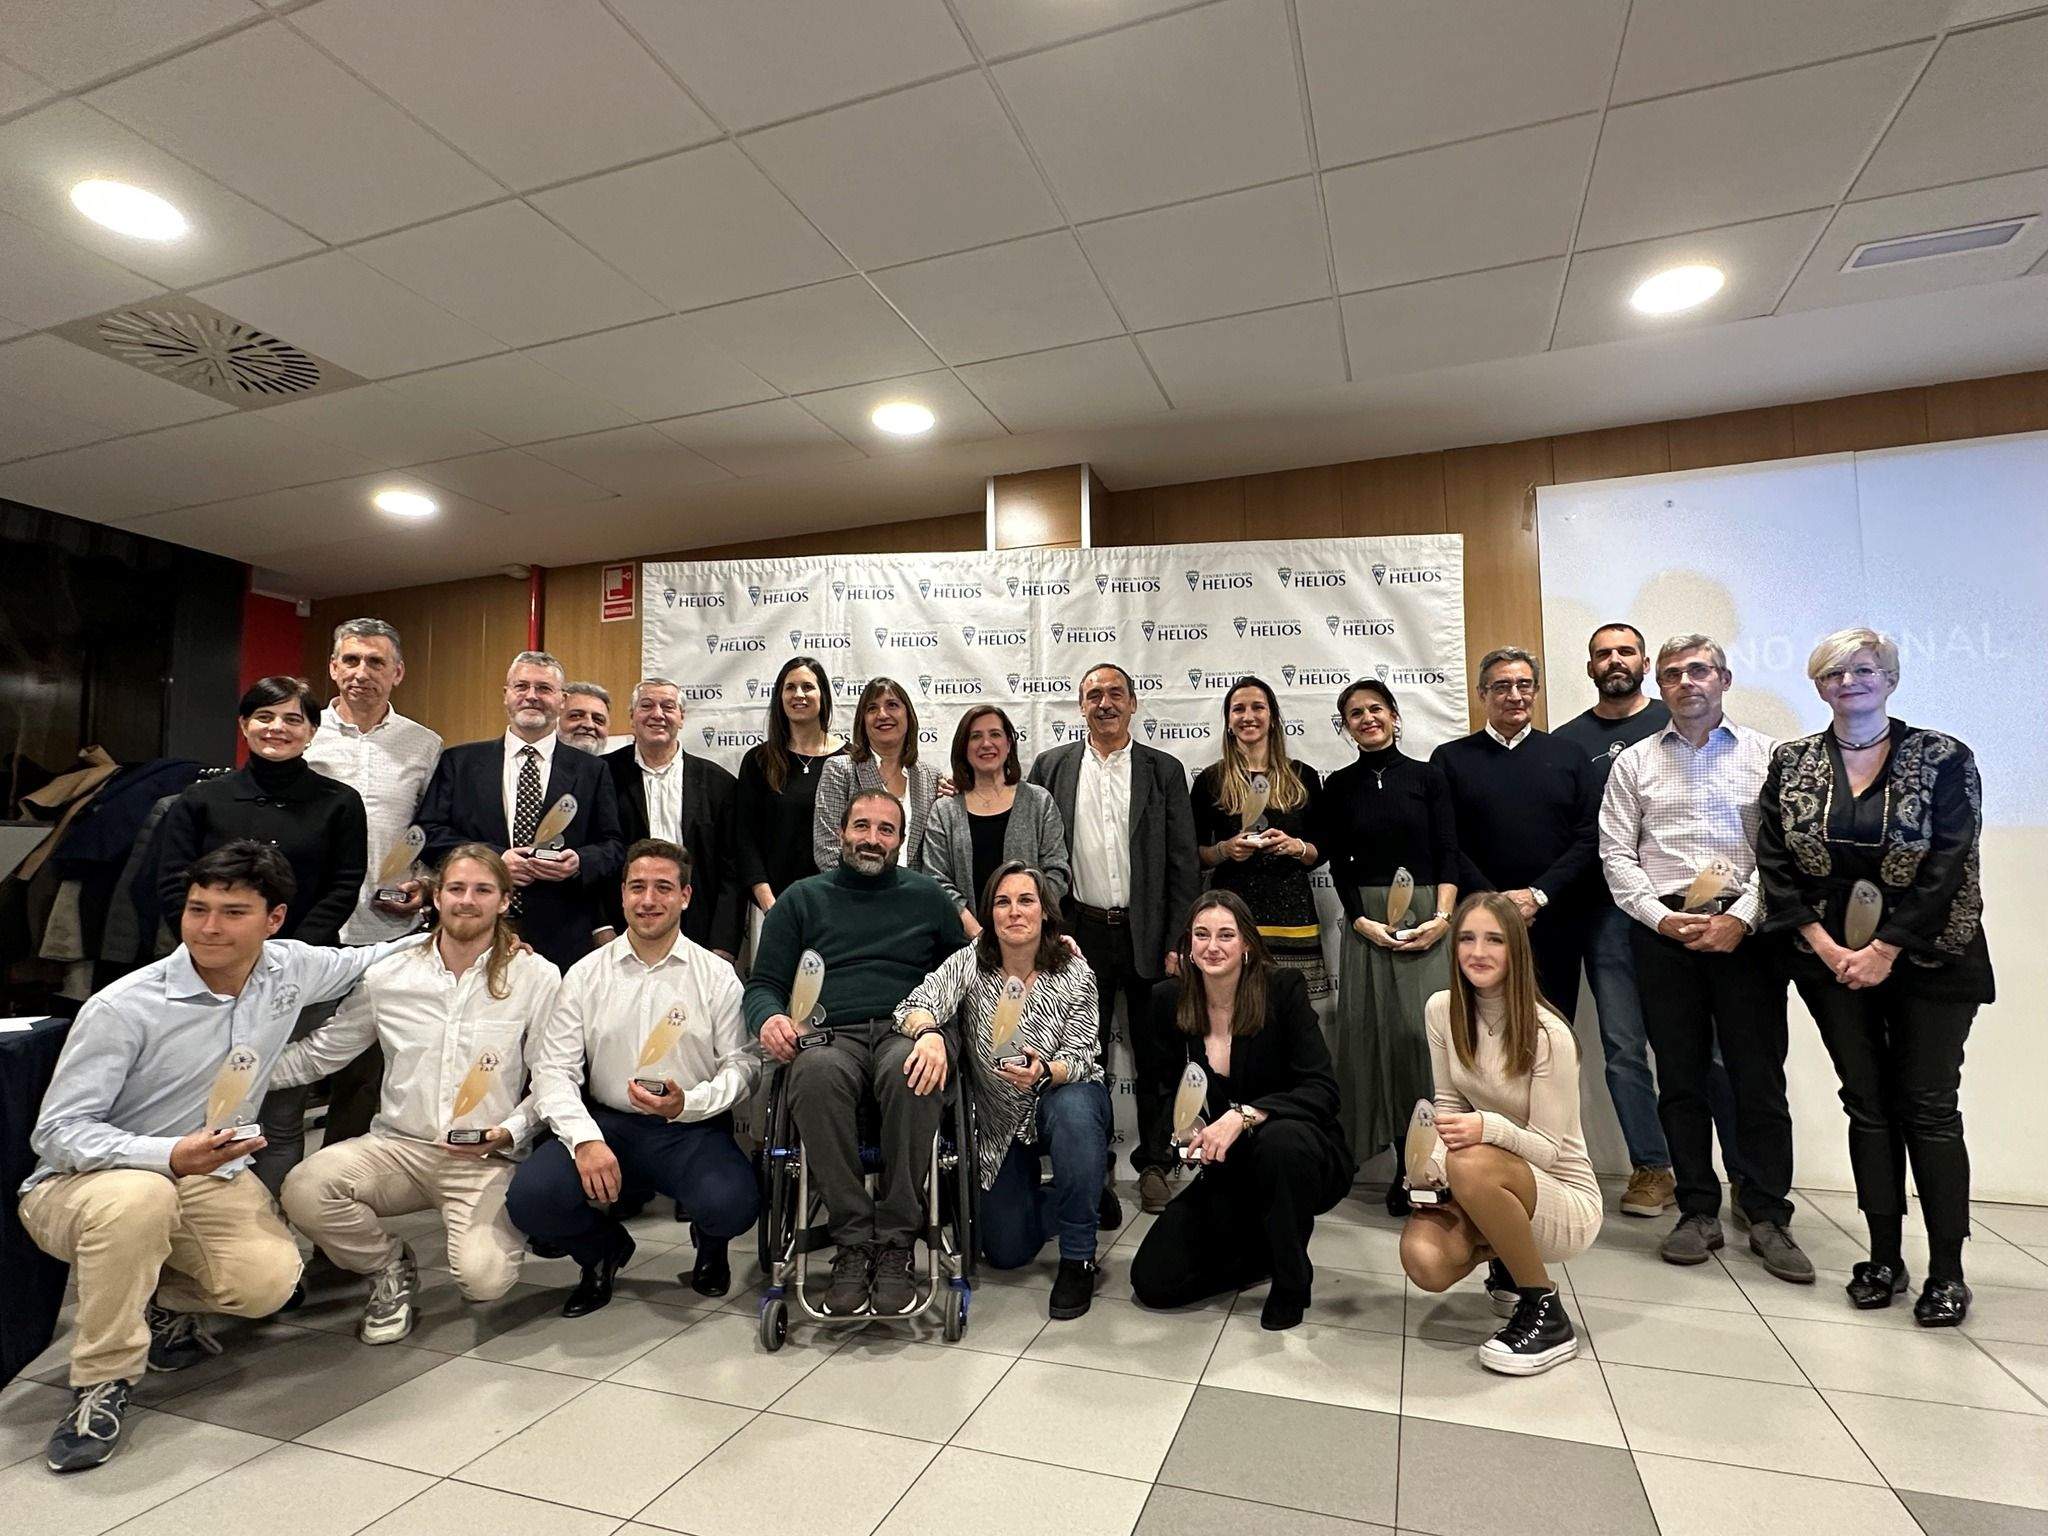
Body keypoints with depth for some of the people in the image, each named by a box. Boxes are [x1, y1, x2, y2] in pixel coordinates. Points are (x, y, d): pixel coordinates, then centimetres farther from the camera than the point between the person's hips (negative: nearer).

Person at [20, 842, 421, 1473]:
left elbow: (360, 962, 14)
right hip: (81, 1185, -3)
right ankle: (101, 1385, -16)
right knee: (139, 1197, -40)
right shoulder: (122, 1008, -21)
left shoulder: (290, 968, -8)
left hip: (208, 1180, 3)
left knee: (270, 1279, -24)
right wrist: (169, 1156, -35)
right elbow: (56, 1131, -18)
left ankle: (158, 1306, 11)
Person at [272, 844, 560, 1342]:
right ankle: (390, 1267, 6)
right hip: (398, 1147, 3)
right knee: (304, 1190, -24)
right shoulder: (388, 975, 4)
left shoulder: (537, 978, -4)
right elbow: (316, 1054, 11)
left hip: (487, 1159, -3)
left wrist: (510, 1132, -16)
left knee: (483, 1280, -23)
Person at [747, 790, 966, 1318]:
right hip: (830, 1035, 1)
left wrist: (937, 1028, -13)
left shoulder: (927, 895, 18)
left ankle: (894, 1247, -26)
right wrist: (769, 1017, -8)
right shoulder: (801, 899, 21)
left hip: (907, 1031, 0)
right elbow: (764, 982, 16)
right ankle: (853, 1244, -27)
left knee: (910, 1074, -37)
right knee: (817, 1073, -37)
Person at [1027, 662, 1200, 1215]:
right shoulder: (1050, 767, 7)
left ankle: (1154, 1163, 25)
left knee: (1157, 1057, 8)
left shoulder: (1164, 770, 5)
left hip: (1147, 936, 0)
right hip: (1079, 935, 0)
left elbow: (1183, 864, 2)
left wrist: (1178, 942, -5)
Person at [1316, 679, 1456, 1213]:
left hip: (1427, 917, -1)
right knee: (1378, 1031, -1)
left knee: (1425, 1030, -11)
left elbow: (1448, 853, 2)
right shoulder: (1339, 786, 9)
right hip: (1365, 922, 1)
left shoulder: (1427, 776, 7)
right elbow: (1338, 865, 5)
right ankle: (1406, 1164, 9)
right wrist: (1363, 923, -8)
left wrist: (1442, 917, -11)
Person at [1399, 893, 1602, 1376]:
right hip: (1488, 1191, 5)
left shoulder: (1548, 1035, -21)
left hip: (1565, 1197, -5)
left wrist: (1488, 1127, -38)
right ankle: (1503, 1257, 14)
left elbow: (1546, 1148, -17)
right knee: (1424, 1261, -25)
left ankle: (1547, 1316, -13)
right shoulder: (1443, 1009, -5)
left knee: (1474, 1164, -38)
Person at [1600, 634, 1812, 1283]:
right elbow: (1616, 852, 6)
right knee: (1680, 1077, 6)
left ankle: (1768, 1217, 14)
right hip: (1663, 929, 1)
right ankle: (1698, 1212, 17)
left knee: (1759, 1076, 1)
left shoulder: (1765, 755, 7)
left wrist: (1742, 917, -12)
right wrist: (1661, 916, -6)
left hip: (1744, 929, -1)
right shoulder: (1634, 762, 11)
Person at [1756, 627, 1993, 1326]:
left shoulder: (1944, 759, -3)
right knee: (1868, 1104, 9)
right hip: (1832, 958, 2)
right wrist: (1823, 945, -9)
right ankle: (1884, 1258, 19)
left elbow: (1947, 867, -10)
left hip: (1925, 958, -2)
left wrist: (1884, 950, -14)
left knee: (1929, 1108, 2)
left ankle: (1946, 1271, 13)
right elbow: (1775, 862, 0)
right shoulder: (1791, 763, 3)